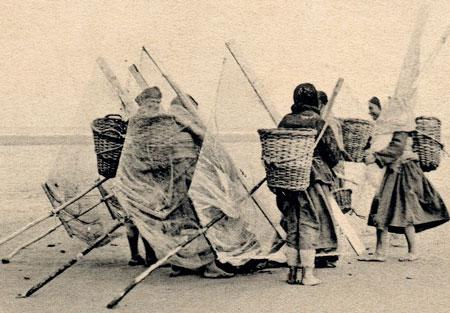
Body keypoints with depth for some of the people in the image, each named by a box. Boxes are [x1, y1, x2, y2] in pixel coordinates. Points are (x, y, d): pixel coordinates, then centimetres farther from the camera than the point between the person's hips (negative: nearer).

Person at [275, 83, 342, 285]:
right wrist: (327, 166, 15)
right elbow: (333, 154, -6)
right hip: (313, 179, -4)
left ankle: (292, 272, 16)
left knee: (292, 224, 12)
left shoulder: (285, 121, 5)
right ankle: (307, 274, 1)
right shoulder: (318, 122, -8)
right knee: (310, 224, 1)